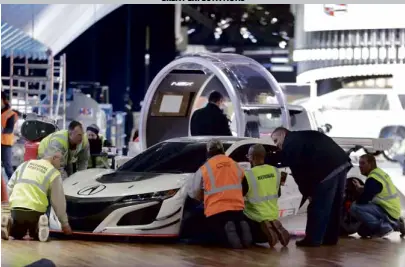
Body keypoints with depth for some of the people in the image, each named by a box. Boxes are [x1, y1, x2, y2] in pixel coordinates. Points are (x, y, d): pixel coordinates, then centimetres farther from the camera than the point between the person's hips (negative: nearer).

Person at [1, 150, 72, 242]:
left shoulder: (24, 165, 17)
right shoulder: (54, 173, 6)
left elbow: (10, 186, 19)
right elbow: (59, 201, 9)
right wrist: (65, 224, 19)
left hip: (16, 208, 3)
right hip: (36, 210, -3)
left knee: (17, 234, 26)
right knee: (37, 235, 22)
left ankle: (8, 224, -7)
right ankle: (40, 227, -13)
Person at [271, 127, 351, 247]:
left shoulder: (290, 145, 4)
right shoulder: (302, 137, 31)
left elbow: (298, 171, -2)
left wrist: (307, 192, 4)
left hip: (328, 169, -9)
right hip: (342, 162, 9)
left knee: (318, 206, -2)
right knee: (333, 205, 16)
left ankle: (313, 239, 2)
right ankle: (330, 238, 22)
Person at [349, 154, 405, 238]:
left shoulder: (373, 178, -17)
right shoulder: (379, 173, 14)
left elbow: (363, 200, -17)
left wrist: (355, 202, 2)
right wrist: (360, 188, 16)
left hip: (388, 212, -10)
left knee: (354, 208, -22)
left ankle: (382, 226, -14)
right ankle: (394, 223, 16)